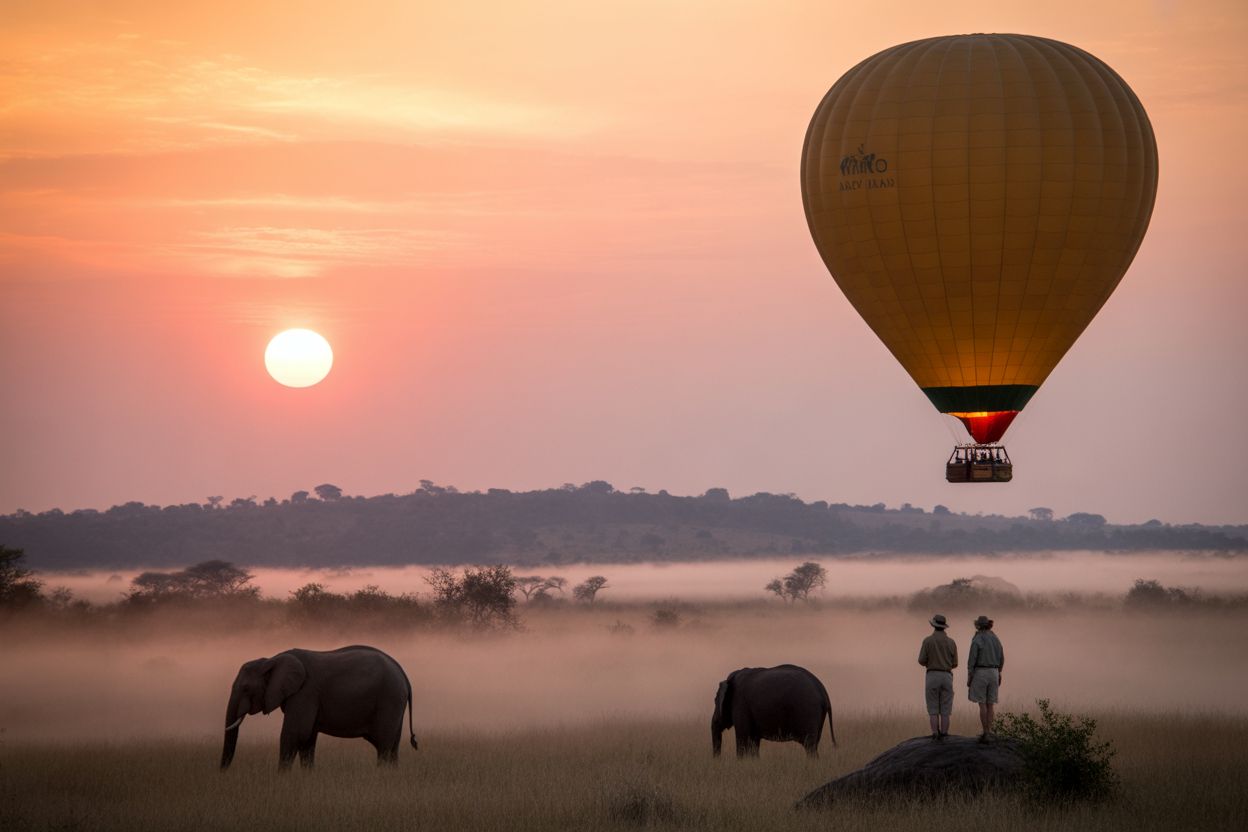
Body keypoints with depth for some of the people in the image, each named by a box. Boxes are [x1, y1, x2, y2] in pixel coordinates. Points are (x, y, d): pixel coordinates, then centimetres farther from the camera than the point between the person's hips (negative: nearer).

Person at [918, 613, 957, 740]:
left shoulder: (928, 641, -4)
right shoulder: (951, 642, 3)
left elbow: (922, 660, -5)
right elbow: (954, 663, 6)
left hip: (932, 677, -1)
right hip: (947, 677, 1)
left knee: (933, 709, 4)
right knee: (945, 710, 5)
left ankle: (935, 735, -6)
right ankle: (944, 736, -1)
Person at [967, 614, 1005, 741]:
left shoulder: (977, 640, -12)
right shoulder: (996, 639, 7)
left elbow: (971, 659, -13)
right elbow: (1001, 659, 12)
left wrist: (969, 677, -7)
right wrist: (998, 674, 23)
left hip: (980, 673, -6)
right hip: (993, 673, 6)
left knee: (982, 704, -3)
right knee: (990, 704, 10)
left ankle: (986, 734, -6)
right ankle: (988, 733, 8)